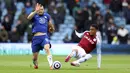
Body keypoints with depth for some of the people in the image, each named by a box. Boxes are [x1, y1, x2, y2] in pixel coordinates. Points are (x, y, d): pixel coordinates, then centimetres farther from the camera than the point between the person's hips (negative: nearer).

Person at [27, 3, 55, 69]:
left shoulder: (46, 15, 13)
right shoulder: (34, 15, 3)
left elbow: (50, 23, 33)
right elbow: (29, 18, -23)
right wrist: (36, 11, -32)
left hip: (45, 36, 1)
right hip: (36, 37, 0)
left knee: (47, 48, -29)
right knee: (35, 56, 6)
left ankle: (51, 66, -35)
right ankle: (35, 65, 39)